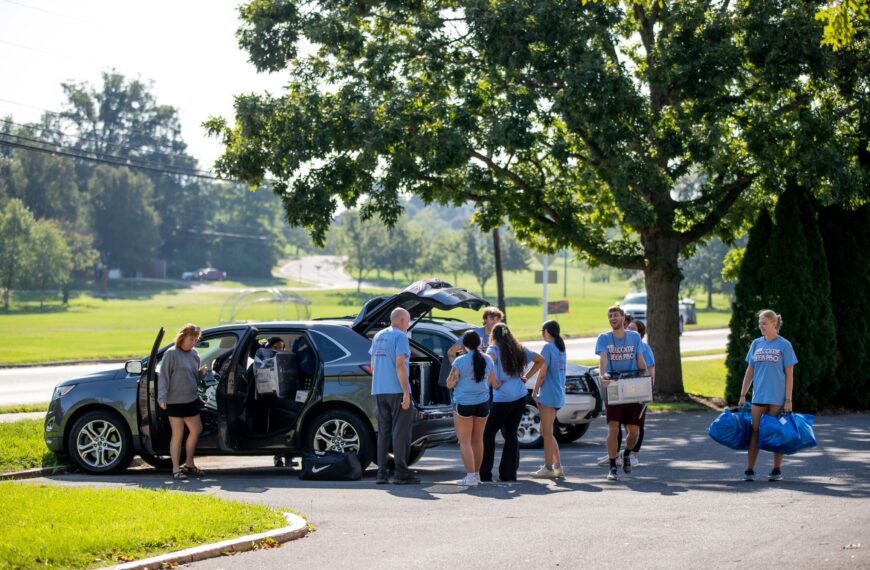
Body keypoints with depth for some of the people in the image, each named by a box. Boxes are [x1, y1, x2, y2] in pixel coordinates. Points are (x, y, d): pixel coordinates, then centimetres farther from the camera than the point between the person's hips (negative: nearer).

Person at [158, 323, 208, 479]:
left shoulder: (194, 354, 11)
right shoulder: (171, 354, -10)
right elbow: (164, 376, -13)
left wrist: (201, 373, -2)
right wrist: (162, 397, -20)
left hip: (191, 400, 7)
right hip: (175, 401, -7)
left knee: (196, 430, 13)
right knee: (178, 434, -2)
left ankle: (189, 464, 28)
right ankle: (176, 469, 6)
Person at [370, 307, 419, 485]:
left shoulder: (378, 336, 16)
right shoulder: (400, 337, -9)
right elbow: (399, 365, -17)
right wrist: (406, 392, -18)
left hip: (379, 391, 7)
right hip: (397, 390, -7)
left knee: (383, 432, 10)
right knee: (401, 432, -4)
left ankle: (382, 473, 6)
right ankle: (401, 473, -6)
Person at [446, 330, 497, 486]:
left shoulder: (460, 361, -13)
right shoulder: (487, 360, 1)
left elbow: (450, 384, -8)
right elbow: (492, 382, 13)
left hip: (463, 404, -5)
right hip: (482, 403, 5)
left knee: (465, 441, -1)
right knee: (477, 440, 15)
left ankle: (471, 475, -11)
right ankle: (476, 474, 22)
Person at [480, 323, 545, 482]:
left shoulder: (494, 349, -5)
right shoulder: (519, 349, 12)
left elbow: (489, 360, -28)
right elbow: (540, 360, 22)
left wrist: (495, 383, -17)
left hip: (502, 398, -6)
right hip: (520, 396, 6)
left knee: (489, 434, 4)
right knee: (511, 435, 10)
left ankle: (485, 474, 2)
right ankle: (509, 474, 8)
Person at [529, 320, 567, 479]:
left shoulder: (548, 348, -12)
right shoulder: (561, 349, 15)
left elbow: (542, 374, -15)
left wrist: (535, 392, -6)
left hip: (549, 395, -9)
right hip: (558, 394, 9)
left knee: (547, 432, -3)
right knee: (545, 431, 16)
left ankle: (548, 468, -1)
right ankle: (557, 466, 16)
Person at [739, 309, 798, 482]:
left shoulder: (784, 345, -4)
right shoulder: (756, 344, 9)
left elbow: (789, 374, -4)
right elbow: (750, 371, 13)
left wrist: (788, 400, -9)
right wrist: (742, 395, 9)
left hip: (777, 397, -4)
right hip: (759, 396, 4)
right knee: (755, 432, 1)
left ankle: (777, 471, 11)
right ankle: (749, 470, 3)